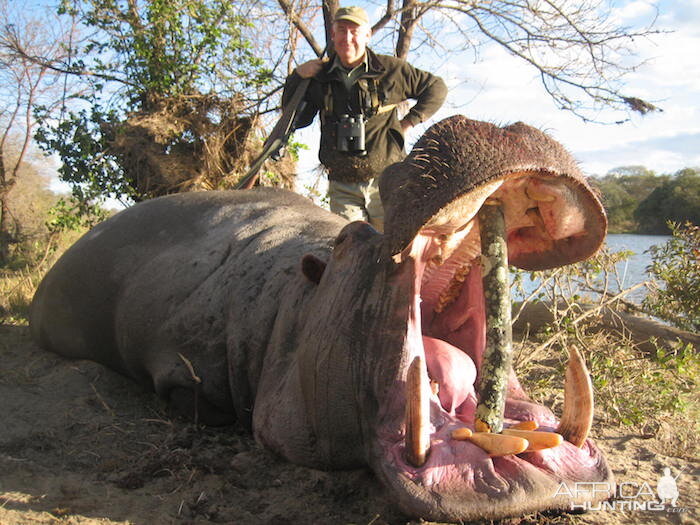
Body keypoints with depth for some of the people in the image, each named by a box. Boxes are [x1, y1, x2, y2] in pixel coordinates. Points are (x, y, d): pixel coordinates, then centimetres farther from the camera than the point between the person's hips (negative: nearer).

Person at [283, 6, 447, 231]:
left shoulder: (391, 69, 1)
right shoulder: (319, 76, 8)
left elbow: (436, 88, 12)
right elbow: (297, 120, 13)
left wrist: (408, 122, 3)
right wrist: (296, 77, 2)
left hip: (386, 183, -2)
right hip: (342, 188, 2)